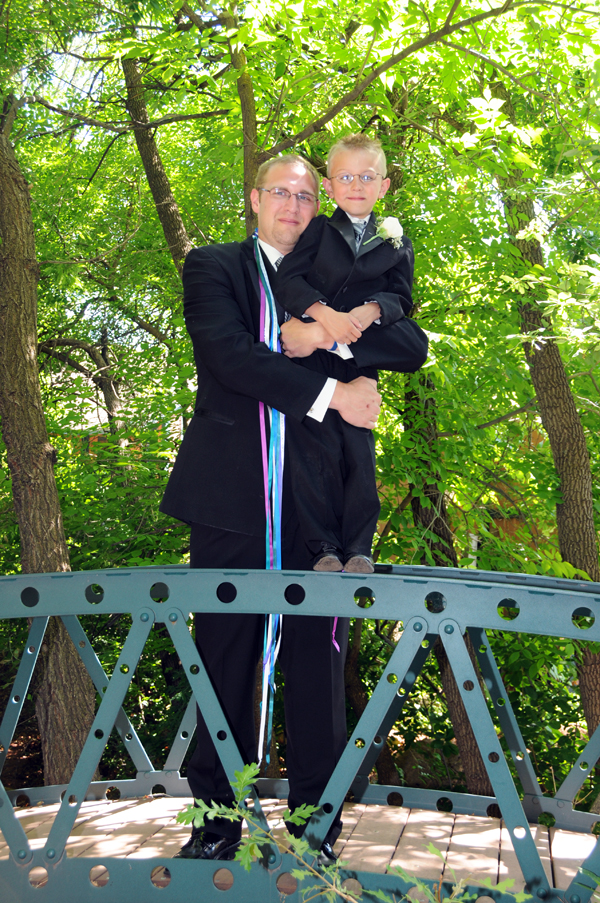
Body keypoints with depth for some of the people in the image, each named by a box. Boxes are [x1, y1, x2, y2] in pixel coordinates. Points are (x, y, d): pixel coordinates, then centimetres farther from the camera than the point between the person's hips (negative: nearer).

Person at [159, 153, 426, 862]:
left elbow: (412, 345, 5)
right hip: (231, 492, -2)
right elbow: (230, 354, -9)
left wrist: (331, 333, -11)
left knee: (317, 659, 4)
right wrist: (331, 393, -14)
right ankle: (217, 818, 16)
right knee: (224, 659, 3)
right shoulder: (212, 266, 10)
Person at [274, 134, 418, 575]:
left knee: (359, 451, -2)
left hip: (362, 362, 1)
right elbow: (288, 279, -5)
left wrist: (370, 311, -18)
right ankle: (324, 546, 2)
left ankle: (358, 547, 6)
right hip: (310, 356, -1)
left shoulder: (396, 244, 13)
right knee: (317, 450, -6)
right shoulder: (318, 231, 7)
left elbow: (401, 297, 4)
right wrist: (324, 313, -21)